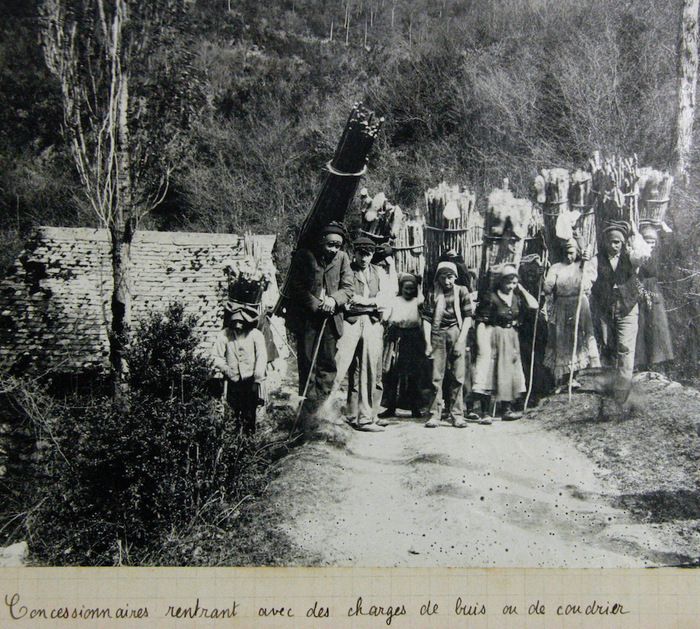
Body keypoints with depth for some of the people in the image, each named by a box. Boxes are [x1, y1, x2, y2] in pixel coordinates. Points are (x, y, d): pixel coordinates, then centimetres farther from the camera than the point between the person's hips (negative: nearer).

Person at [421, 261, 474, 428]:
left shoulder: (461, 291, 7)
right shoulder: (432, 294, 10)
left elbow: (468, 316, 3)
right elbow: (426, 318, 6)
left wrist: (461, 340, -7)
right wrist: (428, 343, -3)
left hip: (456, 332, -1)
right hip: (437, 334, 1)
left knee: (457, 377, -2)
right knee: (436, 376, -3)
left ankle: (456, 415, 4)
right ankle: (434, 415, 0)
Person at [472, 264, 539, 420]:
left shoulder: (516, 297, 5)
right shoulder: (490, 297, -12)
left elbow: (534, 305, -6)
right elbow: (481, 322, -13)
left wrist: (521, 288, -4)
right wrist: (482, 345, -19)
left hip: (511, 338, 6)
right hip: (494, 337, -6)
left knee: (508, 372, 11)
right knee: (488, 372, -6)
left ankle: (507, 409, 20)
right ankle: (484, 411, -3)